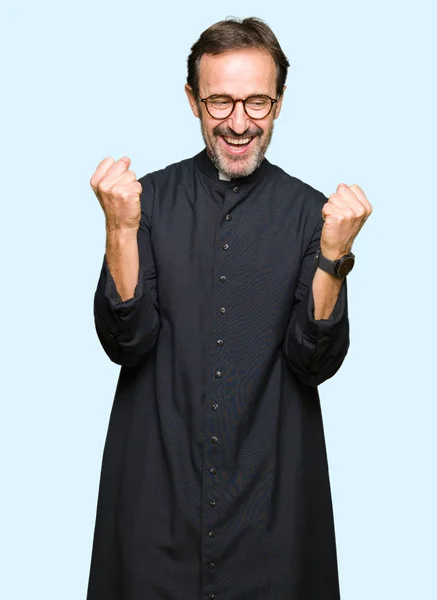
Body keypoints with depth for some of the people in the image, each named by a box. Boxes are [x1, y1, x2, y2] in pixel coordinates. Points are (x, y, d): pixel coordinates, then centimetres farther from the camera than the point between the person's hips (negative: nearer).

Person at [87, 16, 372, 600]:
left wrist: (333, 255, -21)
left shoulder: (310, 212, -3)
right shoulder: (150, 197, -2)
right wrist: (122, 228, -20)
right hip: (157, 482, 0)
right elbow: (125, 344, -9)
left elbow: (315, 364, -7)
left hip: (271, 483, 0)